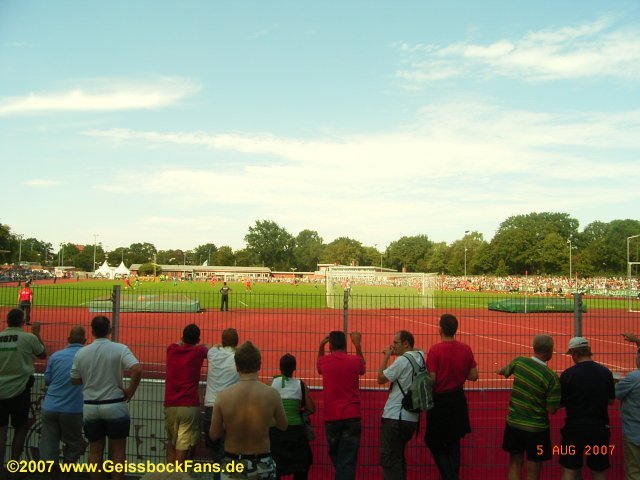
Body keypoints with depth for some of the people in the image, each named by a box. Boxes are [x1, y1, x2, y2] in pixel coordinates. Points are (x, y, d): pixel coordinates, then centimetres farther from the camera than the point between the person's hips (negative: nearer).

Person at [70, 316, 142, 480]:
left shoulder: (81, 353, 0)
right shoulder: (119, 349, -11)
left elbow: (75, 380, 9)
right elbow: (137, 370, -24)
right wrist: (130, 390, -10)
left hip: (90, 407, 3)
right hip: (115, 406, -3)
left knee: (95, 451, 13)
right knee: (117, 451, 8)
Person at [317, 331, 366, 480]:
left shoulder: (324, 361, -1)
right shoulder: (355, 360, -4)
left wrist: (321, 345, 18)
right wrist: (358, 345, 21)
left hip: (331, 417, 2)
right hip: (352, 417, -1)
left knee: (336, 457, 20)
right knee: (348, 460, -2)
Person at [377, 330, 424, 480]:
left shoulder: (402, 360, -16)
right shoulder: (420, 357, 7)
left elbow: (381, 379, -10)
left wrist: (386, 356, -3)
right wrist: (392, 355, 11)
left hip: (395, 417, -8)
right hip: (412, 418, 8)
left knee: (389, 459, 0)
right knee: (399, 458, 20)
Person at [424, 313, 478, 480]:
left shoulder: (435, 350, -17)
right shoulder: (466, 349, -3)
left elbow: (432, 379, -18)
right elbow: (473, 376, 2)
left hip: (440, 400, -5)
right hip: (458, 400, 5)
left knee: (434, 443, 10)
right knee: (454, 443, 18)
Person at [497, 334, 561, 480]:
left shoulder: (518, 361, -7)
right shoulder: (552, 377, -19)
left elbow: (503, 371, 15)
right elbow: (551, 409, -16)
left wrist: (500, 370, 38)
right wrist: (560, 400, 5)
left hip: (513, 423, 4)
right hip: (536, 428, -4)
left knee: (515, 464, 17)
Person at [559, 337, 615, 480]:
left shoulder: (567, 374, -13)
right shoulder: (606, 372, -2)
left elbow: (561, 403, -6)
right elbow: (611, 400, 10)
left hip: (575, 428, -3)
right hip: (600, 428, 3)